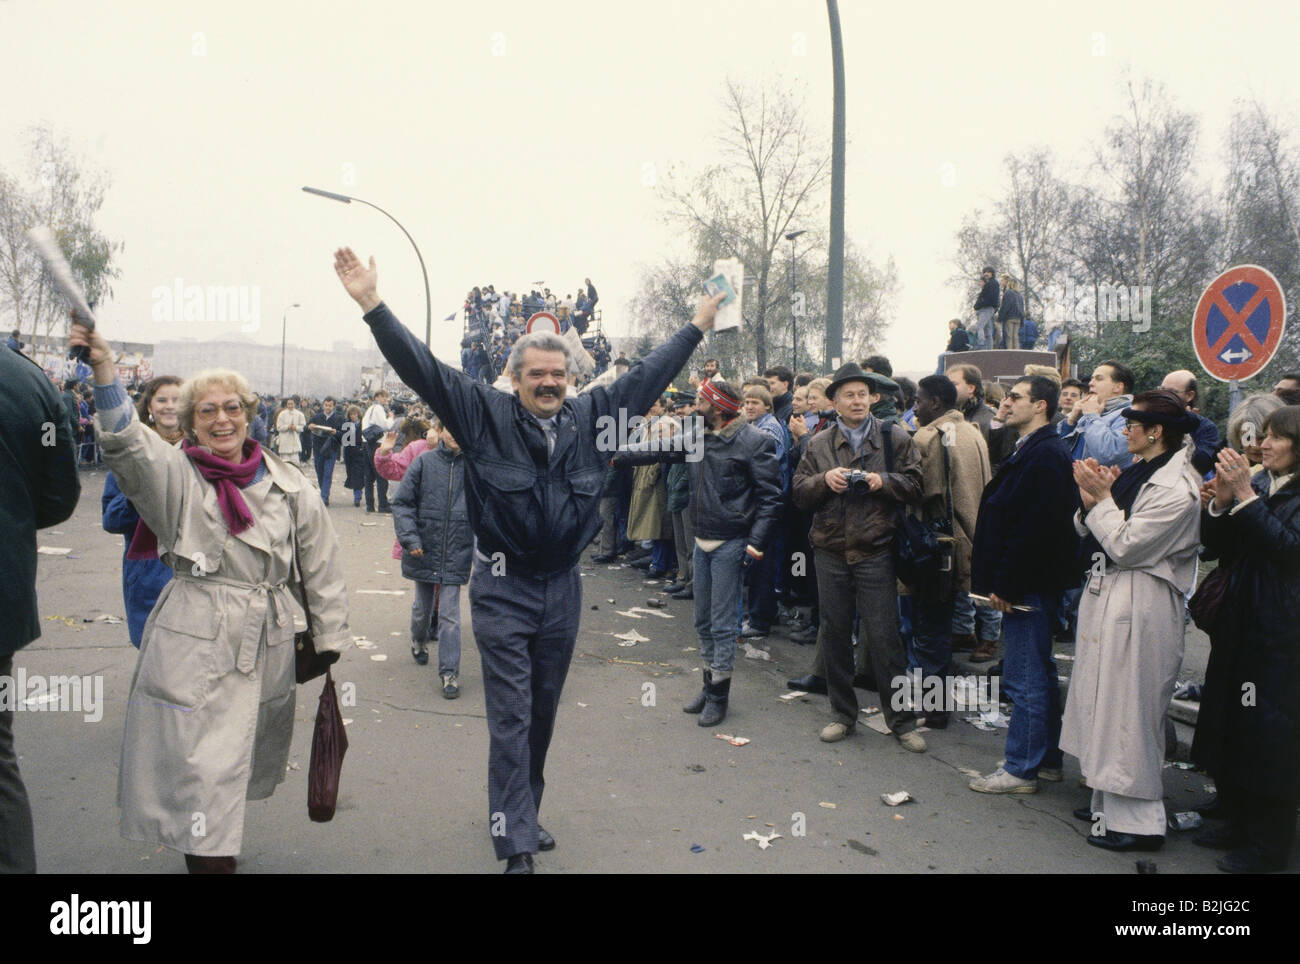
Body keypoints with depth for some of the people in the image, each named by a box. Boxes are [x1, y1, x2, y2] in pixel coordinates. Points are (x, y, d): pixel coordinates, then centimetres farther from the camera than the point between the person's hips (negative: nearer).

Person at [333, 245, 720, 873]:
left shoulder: (589, 417, 2)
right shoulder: (484, 414, -7)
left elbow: (646, 376, 11)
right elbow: (423, 368, -12)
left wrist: (696, 326, 18)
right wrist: (372, 304, -21)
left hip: (563, 587, 4)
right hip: (503, 589, -4)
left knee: (543, 713, 16)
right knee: (511, 718, -1)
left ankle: (523, 815, 35)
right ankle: (516, 845, 7)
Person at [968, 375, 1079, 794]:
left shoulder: (1043, 455, -18)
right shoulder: (1035, 450, 15)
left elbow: (1032, 527, -24)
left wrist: (1004, 583, -20)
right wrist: (998, 578, 14)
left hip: (1027, 583, -11)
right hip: (1029, 582, 11)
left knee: (1025, 679, -2)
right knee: (1039, 675, 17)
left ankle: (1022, 769, 8)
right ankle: (1046, 759, 29)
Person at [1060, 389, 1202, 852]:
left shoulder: (1177, 489, -17)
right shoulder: (1138, 471, 11)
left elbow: (1125, 545, -20)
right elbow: (1089, 534, 11)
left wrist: (1102, 497, -12)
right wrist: (1091, 502, -6)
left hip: (1139, 609, -9)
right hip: (1107, 597, 9)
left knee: (1128, 710, -2)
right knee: (1106, 703, 16)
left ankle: (1138, 821, 10)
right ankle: (1109, 802, 30)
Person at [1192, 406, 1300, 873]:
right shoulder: (1257, 484, 10)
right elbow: (1215, 548, 8)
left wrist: (1245, 497, -23)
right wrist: (1221, 502, -8)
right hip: (1236, 623, 7)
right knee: (1229, 724, 14)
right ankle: (1238, 821, 30)